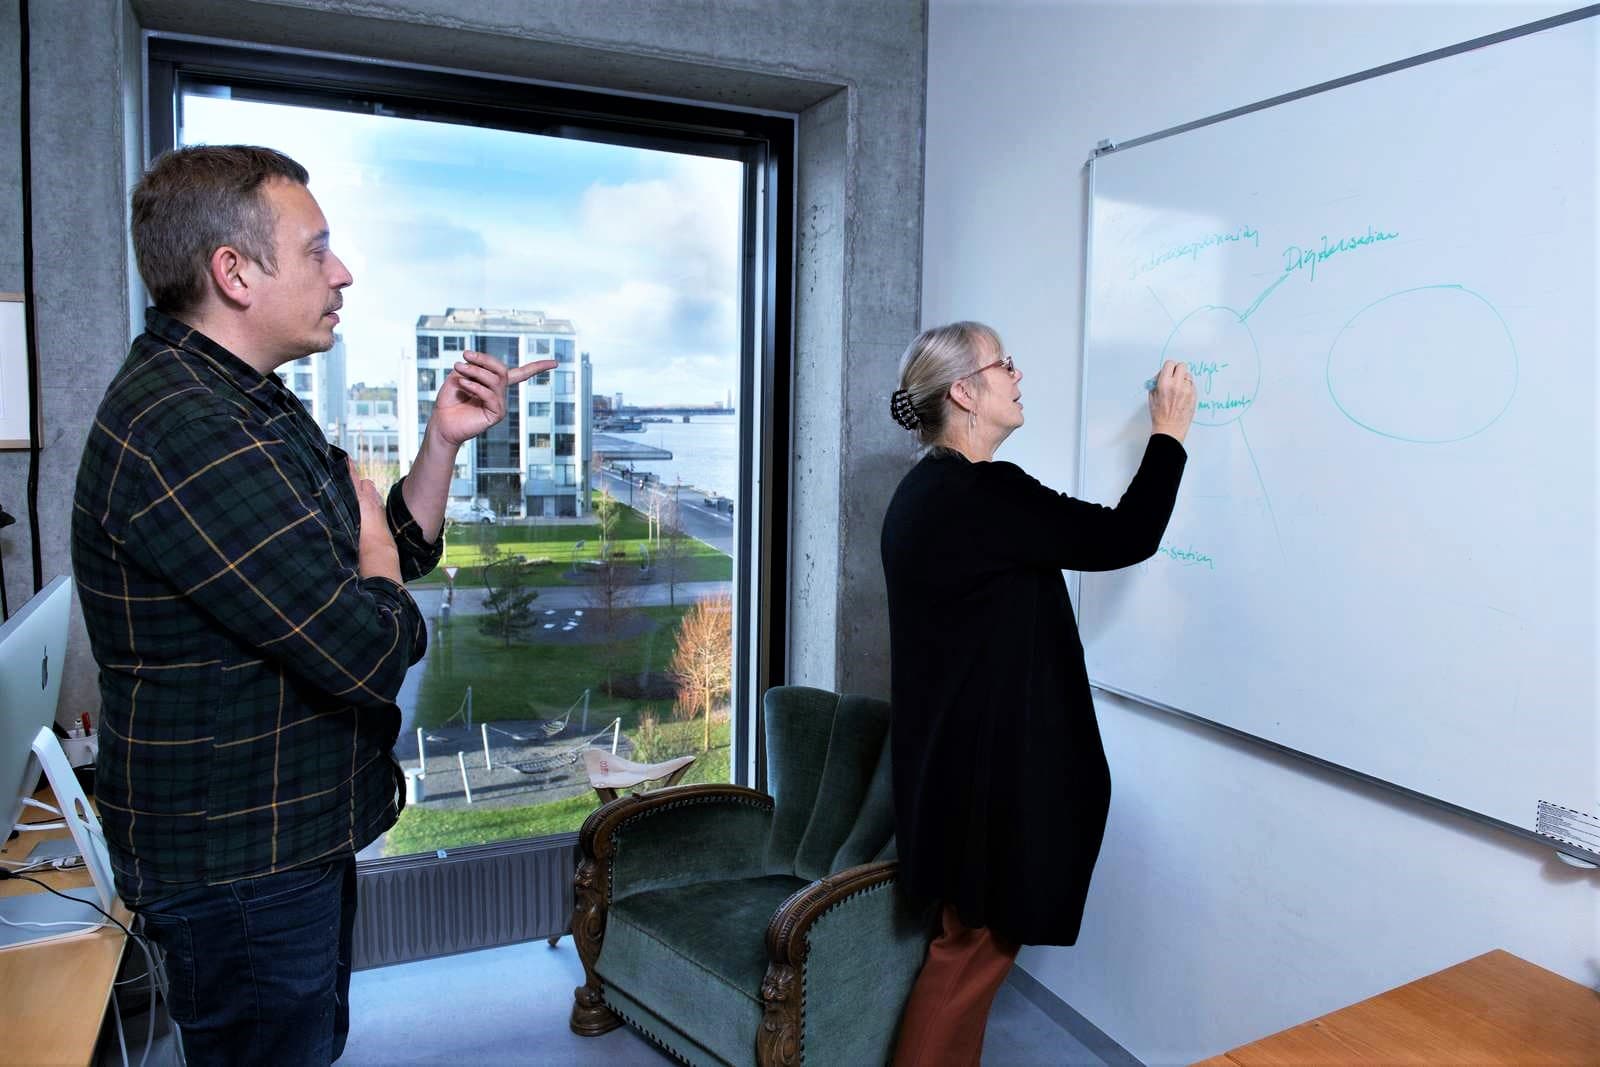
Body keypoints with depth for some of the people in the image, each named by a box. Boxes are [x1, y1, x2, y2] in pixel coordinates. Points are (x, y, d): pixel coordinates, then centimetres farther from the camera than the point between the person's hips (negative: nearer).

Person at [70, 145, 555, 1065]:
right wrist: (373, 543, -10)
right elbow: (374, 652, -30)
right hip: (240, 869, -10)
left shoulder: (252, 404, 8)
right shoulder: (184, 430, -28)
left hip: (296, 833, 10)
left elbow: (403, 554, 12)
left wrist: (445, 439, -2)